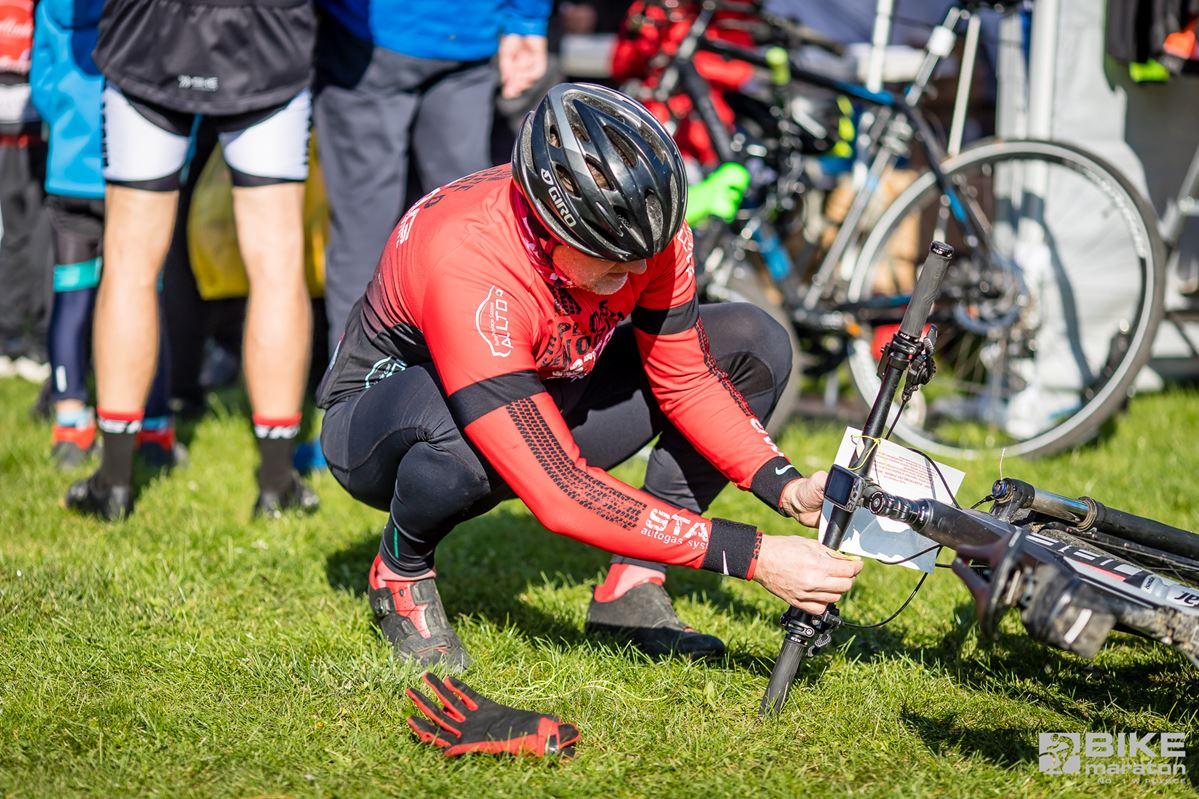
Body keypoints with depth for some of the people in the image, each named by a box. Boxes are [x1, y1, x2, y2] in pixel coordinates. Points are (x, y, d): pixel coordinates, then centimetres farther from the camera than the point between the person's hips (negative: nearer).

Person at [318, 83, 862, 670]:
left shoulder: (640, 226, -22)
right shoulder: (468, 271, -40)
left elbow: (685, 377, -7)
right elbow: (561, 496, -42)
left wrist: (788, 489, -25)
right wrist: (754, 557, -42)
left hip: (542, 393, 6)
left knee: (752, 345, -11)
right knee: (455, 424, -43)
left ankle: (632, 585, -7)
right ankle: (401, 573, -8)